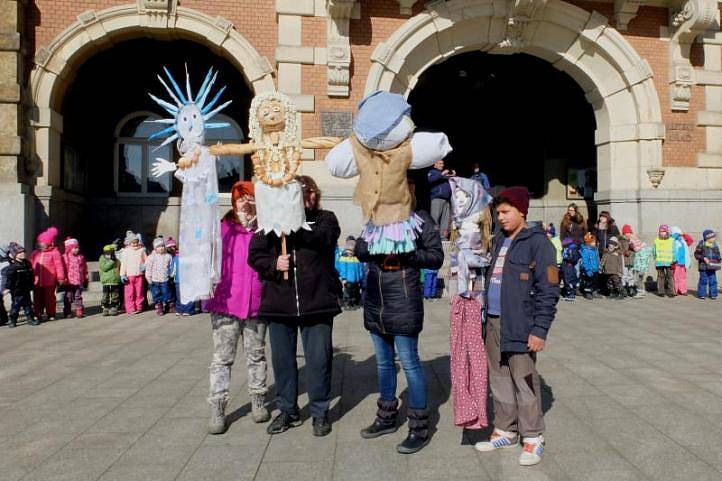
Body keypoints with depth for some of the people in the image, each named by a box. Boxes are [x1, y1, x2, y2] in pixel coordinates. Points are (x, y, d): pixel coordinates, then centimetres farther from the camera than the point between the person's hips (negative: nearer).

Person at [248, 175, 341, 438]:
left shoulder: (325, 218, 5)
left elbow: (322, 238, -17)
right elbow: (254, 254, 6)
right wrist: (273, 264, -12)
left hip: (317, 301, -2)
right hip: (279, 302, 2)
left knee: (319, 358, 3)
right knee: (282, 358, 12)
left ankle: (320, 412, 22)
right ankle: (287, 410, 29)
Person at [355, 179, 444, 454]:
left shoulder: (420, 219, -4)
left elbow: (436, 257, -6)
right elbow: (360, 251, 11)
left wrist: (405, 252, -19)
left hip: (403, 303, -6)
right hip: (375, 302, 6)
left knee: (409, 363, -2)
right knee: (383, 362, 17)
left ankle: (419, 427, 10)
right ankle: (387, 417, 32)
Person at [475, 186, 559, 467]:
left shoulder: (537, 242, -8)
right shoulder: (500, 240, 14)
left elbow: (548, 290, -12)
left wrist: (540, 330, -15)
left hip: (519, 325, -7)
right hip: (494, 322, 7)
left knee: (524, 381, 1)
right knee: (499, 380, 14)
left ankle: (533, 438, 14)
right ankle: (505, 431, 27)